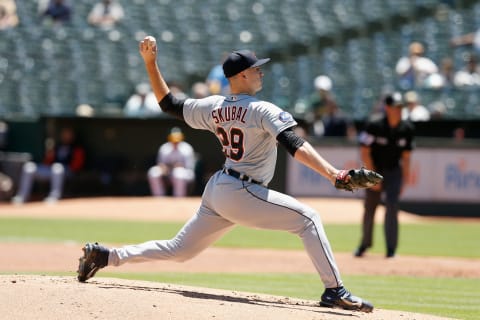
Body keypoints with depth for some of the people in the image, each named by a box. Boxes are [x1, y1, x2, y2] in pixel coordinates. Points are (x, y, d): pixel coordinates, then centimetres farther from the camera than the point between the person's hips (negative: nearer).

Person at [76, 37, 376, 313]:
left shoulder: (212, 107, 6)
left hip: (216, 190, 8)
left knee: (179, 249, 21)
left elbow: (169, 103, 14)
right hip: (244, 195, -8)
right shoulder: (263, 111, -14)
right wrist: (333, 174, -34)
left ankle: (105, 255, 20)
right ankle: (335, 291, -14)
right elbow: (295, 145, -26)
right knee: (308, 218, -6)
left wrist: (151, 63, 18)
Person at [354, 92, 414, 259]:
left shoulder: (407, 129, -5)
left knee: (392, 204, -15)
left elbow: (406, 157, 3)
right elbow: (365, 153, -12)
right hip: (374, 170, -1)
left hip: (394, 171, 1)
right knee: (369, 207, 5)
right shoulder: (374, 126, -16)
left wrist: (404, 181, 0)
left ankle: (391, 248, -13)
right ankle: (365, 244, 27)